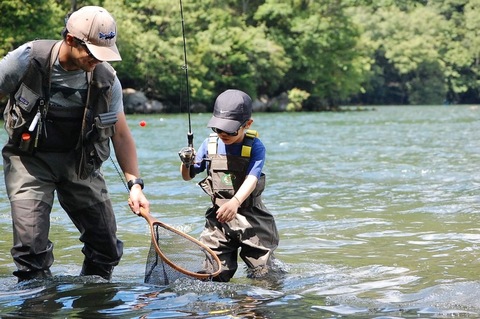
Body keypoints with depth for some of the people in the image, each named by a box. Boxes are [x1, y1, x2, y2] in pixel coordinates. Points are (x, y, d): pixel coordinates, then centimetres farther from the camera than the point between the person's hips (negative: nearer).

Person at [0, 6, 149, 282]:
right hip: (30, 159, -3)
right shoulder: (28, 59, -16)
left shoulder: (106, 79, -7)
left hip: (80, 162, 3)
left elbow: (121, 134, 1)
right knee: (31, 243, -18)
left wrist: (135, 183, -9)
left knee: (107, 246, 3)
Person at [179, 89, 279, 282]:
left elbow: (251, 179, -23)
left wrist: (235, 202, -42)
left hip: (250, 218, -3)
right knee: (216, 276, -2)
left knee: (262, 276, 0)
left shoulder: (255, 147, -8)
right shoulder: (210, 145, 2)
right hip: (218, 219, 3)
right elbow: (188, 176, 12)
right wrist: (186, 163, -12)